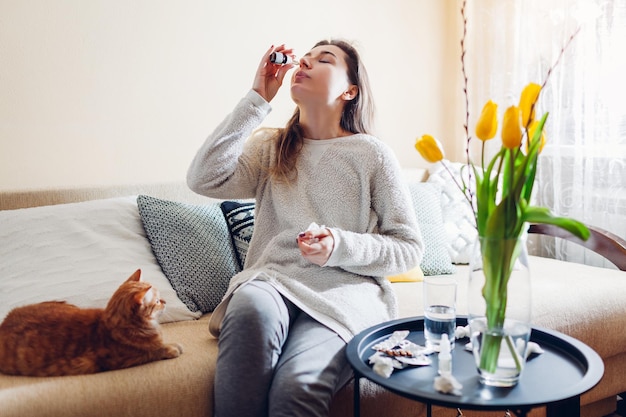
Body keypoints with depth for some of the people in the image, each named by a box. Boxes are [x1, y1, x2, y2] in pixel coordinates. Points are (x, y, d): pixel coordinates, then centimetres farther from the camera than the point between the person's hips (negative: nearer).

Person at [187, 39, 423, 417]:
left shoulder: (371, 154, 6)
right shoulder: (269, 147, 14)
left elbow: (409, 248, 6)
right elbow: (204, 179, -5)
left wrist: (340, 247, -13)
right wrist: (257, 99, -2)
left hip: (346, 291, -2)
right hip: (274, 282, 2)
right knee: (251, 307, -35)